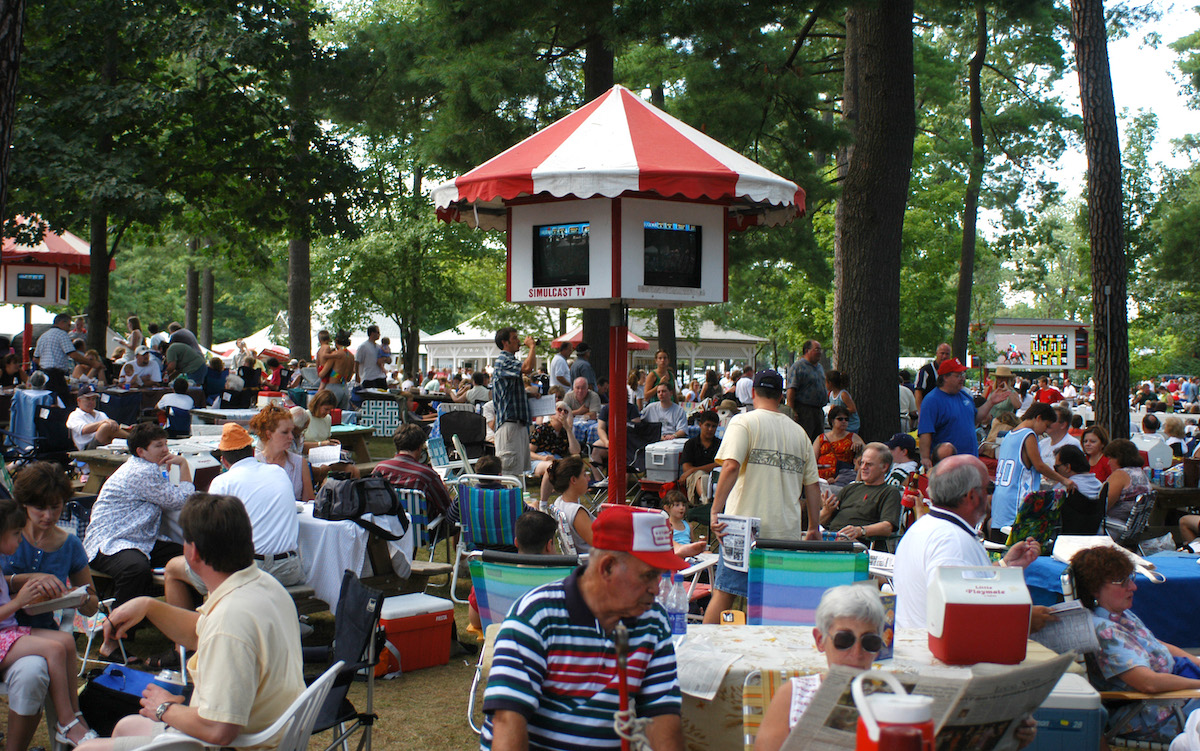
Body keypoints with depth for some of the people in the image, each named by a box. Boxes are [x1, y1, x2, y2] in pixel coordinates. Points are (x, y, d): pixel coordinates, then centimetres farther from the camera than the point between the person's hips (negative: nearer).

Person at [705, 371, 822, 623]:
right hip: (787, 531, 4)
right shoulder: (799, 432, 14)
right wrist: (814, 528, 23)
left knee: (724, 592, -3)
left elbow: (731, 467, -15)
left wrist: (715, 511, -19)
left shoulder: (744, 422, 0)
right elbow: (812, 484, 16)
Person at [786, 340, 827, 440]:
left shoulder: (820, 367, 19)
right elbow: (791, 389, -16)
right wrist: (791, 411, -22)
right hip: (803, 411, -9)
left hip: (819, 411, 9)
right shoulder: (798, 367, -9)